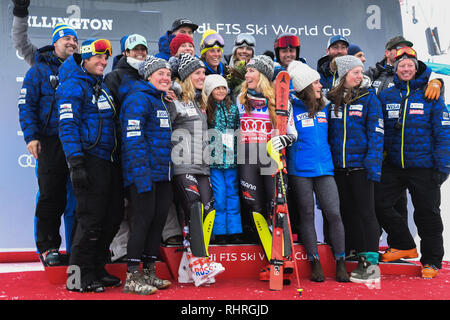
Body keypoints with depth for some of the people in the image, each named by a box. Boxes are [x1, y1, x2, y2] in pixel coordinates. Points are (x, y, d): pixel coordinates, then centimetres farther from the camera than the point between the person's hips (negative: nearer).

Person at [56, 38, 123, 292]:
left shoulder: (103, 86, 20)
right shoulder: (73, 86, -5)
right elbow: (68, 127, -13)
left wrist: (118, 158, 21)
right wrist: (76, 164, -21)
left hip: (110, 161, 8)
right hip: (90, 160, -8)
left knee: (114, 216, 10)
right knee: (91, 218, -7)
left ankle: (97, 269, 23)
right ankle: (79, 277, 6)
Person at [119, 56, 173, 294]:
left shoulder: (161, 101, 20)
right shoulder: (138, 98, -9)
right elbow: (133, 139, -19)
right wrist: (141, 174, -25)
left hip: (162, 174, 9)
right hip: (143, 174, -9)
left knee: (159, 219, 10)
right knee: (143, 219, -6)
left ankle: (149, 272, 21)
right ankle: (132, 278, 3)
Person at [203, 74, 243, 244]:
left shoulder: (233, 108, 12)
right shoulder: (205, 109, 1)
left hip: (232, 159, 3)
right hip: (214, 160, -3)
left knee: (233, 195, 6)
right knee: (219, 197, -1)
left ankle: (234, 232, 14)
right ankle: (219, 233, 9)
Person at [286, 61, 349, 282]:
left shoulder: (324, 108, 13)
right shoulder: (291, 108, -1)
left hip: (324, 168, 3)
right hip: (300, 170, -3)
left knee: (334, 214, -3)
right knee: (307, 215, 4)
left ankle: (340, 263, 9)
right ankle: (315, 263, 15)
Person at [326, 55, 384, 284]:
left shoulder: (369, 98, 0)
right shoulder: (331, 100, 9)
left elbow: (376, 133, -5)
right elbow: (327, 132, 12)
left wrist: (373, 164, -14)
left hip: (360, 165, -4)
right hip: (338, 166, 4)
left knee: (365, 212, -1)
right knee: (348, 212, 8)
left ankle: (372, 264, 5)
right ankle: (361, 258, 19)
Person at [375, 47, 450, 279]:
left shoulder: (430, 95, 0)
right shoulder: (386, 96, 7)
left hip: (424, 166, -3)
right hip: (393, 166, 3)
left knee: (427, 213, 5)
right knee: (379, 203, 0)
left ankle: (431, 261, 22)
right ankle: (404, 245, 21)